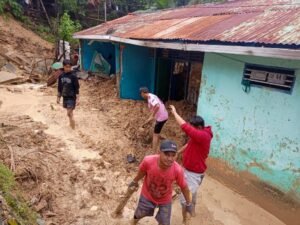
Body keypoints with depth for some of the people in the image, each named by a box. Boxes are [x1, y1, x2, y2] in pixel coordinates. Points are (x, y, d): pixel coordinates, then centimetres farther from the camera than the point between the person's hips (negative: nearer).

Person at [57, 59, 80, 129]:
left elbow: (77, 88, -10)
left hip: (71, 98, -5)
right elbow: (59, 87, 13)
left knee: (69, 114, -9)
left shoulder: (73, 76, -12)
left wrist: (77, 98, -13)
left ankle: (73, 129, -2)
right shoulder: (61, 76, 4)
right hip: (65, 97, 5)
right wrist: (58, 97, 15)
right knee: (70, 113, 17)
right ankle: (71, 125, 33)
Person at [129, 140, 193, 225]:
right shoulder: (148, 161, -37)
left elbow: (184, 187, -17)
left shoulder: (178, 170, -37)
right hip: (147, 195, 1)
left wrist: (188, 203, -2)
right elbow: (142, 171, -13)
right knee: (139, 214, 27)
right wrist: (135, 181, 7)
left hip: (165, 200, -1)